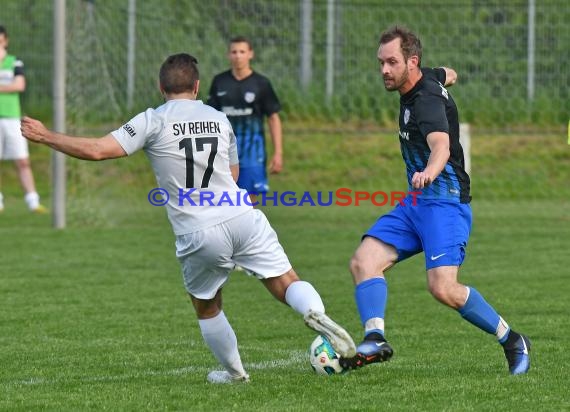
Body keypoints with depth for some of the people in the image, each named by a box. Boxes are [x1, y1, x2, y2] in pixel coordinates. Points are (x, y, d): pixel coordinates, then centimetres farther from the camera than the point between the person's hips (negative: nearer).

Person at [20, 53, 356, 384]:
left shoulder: (153, 121, -2)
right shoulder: (219, 119, 14)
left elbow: (97, 150, -8)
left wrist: (47, 137, 3)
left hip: (197, 235, -2)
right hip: (243, 219, 2)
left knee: (207, 308, 20)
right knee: (287, 285, 1)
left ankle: (234, 372, 30)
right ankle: (316, 313, -29)